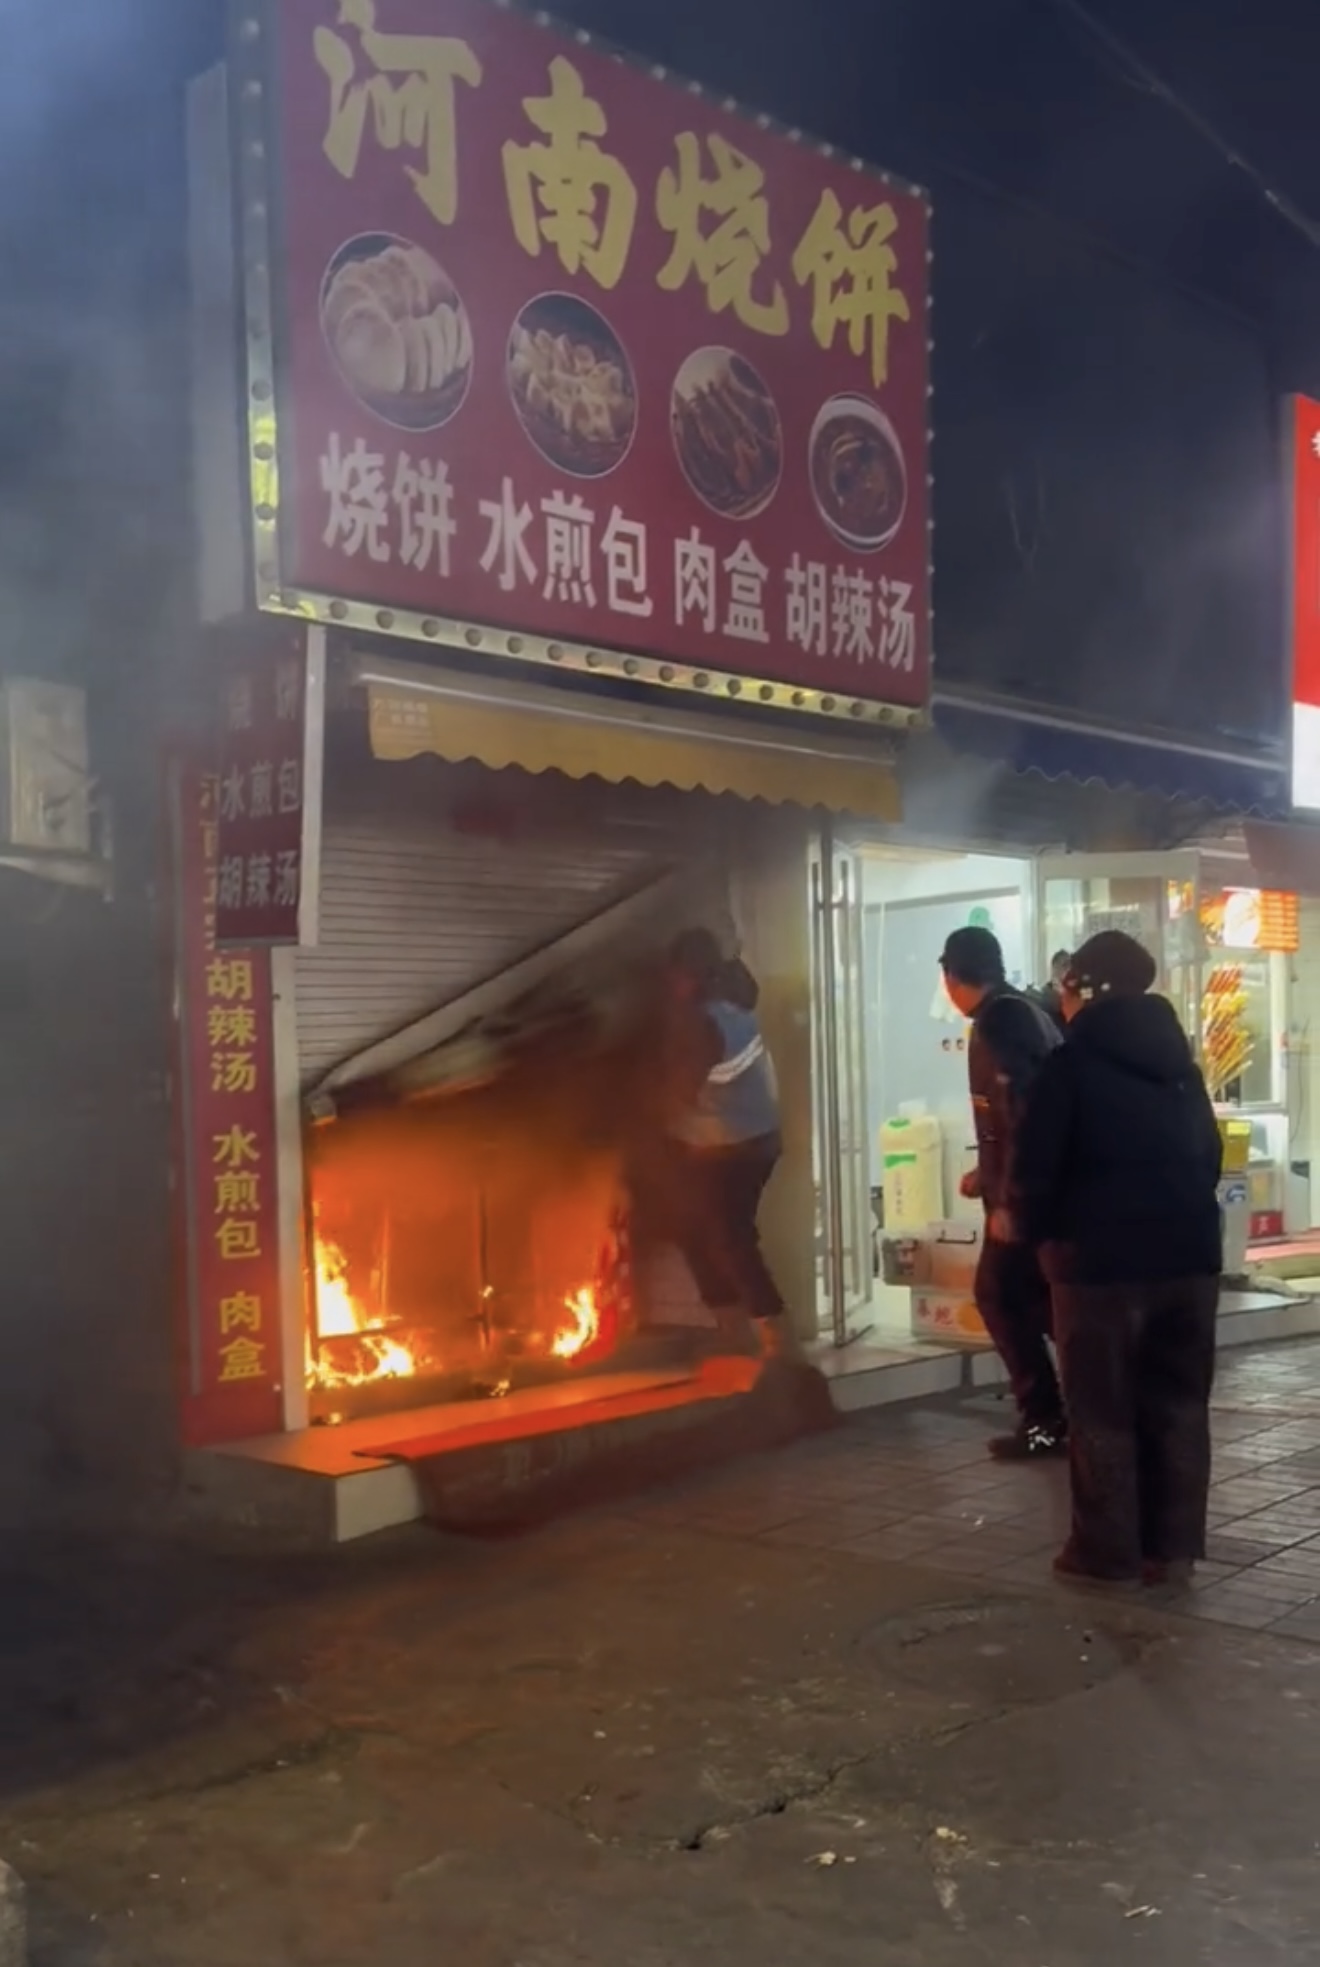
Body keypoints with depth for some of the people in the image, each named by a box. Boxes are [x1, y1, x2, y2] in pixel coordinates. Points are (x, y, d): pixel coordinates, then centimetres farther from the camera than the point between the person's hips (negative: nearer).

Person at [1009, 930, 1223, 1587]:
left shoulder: (1070, 1063, -7)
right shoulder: (1180, 1063, 13)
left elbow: (1036, 1164, -8)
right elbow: (1209, 1155, 17)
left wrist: (1032, 1228, 9)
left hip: (1102, 1256, -6)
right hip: (1188, 1250, 6)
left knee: (1102, 1409, 3)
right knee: (1178, 1402, 11)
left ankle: (1109, 1550, 7)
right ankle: (1173, 1544, 16)